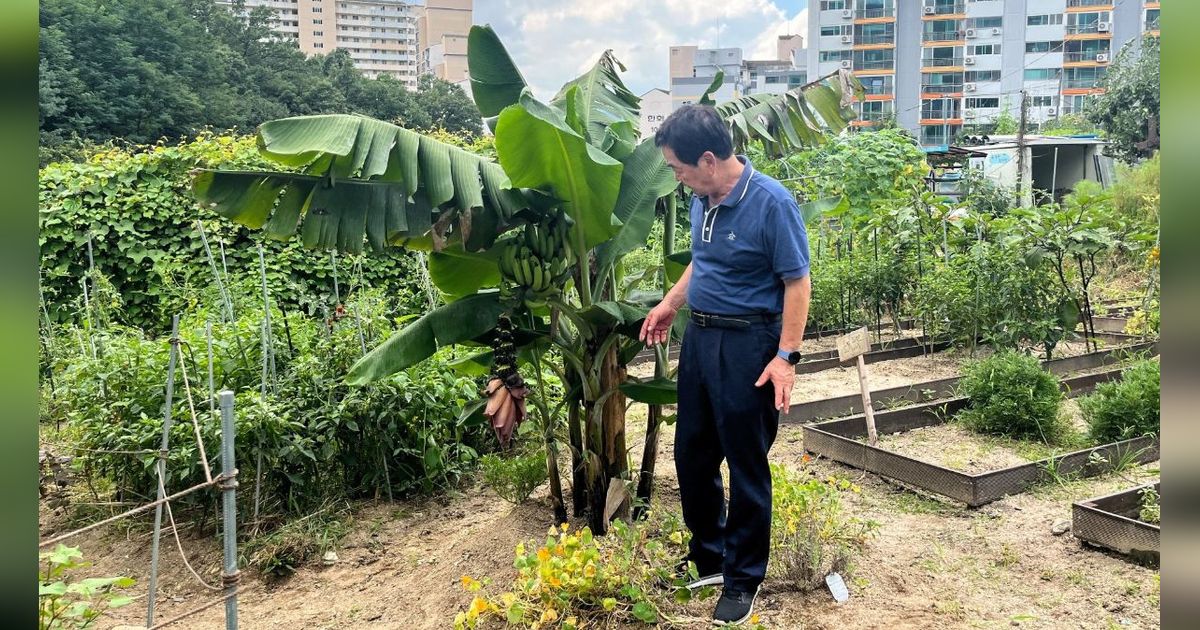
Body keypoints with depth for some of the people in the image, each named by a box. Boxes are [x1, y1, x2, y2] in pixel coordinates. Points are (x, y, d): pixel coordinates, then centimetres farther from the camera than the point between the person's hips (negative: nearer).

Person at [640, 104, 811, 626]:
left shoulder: (771, 203, -18)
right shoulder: (701, 199, 4)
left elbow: (797, 282, -15)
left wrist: (786, 356, -19)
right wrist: (671, 303, 23)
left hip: (747, 345, -8)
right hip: (698, 336, 8)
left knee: (746, 467, 5)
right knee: (692, 455, 16)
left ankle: (743, 579, 22)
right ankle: (707, 558, 35)